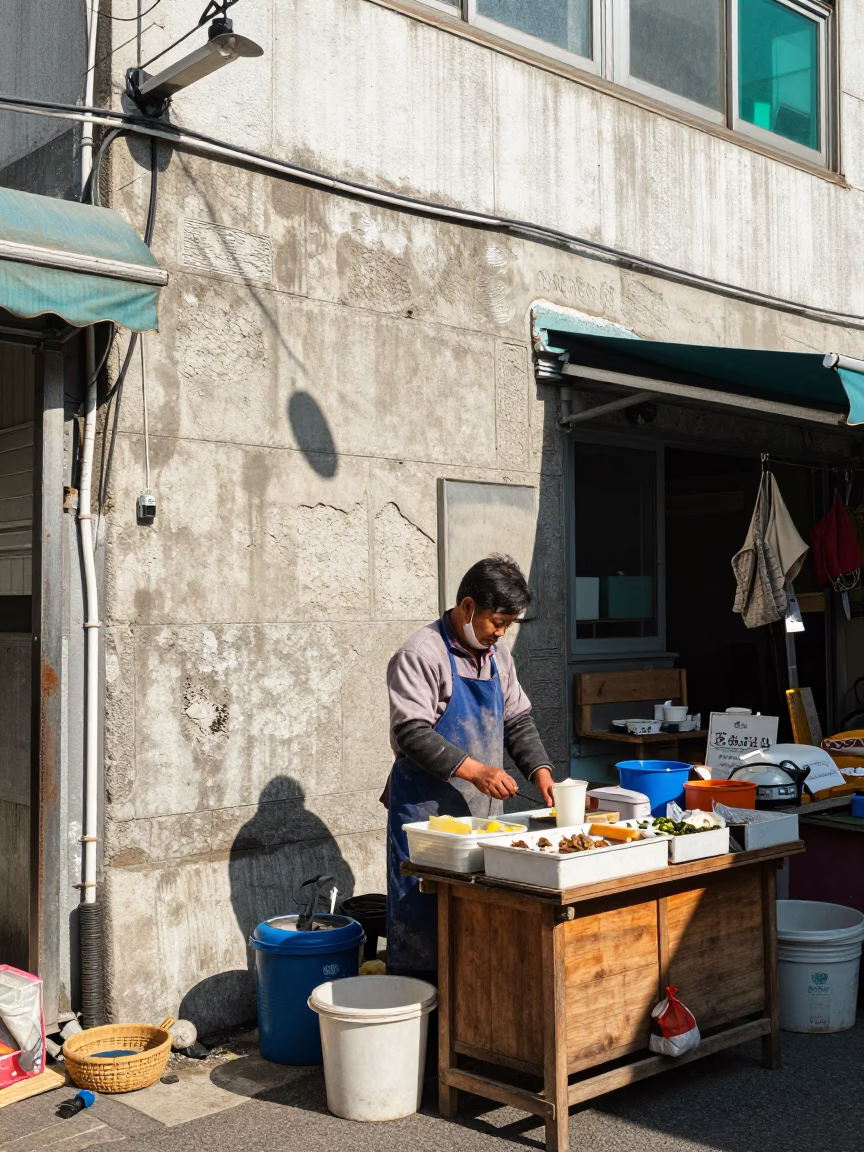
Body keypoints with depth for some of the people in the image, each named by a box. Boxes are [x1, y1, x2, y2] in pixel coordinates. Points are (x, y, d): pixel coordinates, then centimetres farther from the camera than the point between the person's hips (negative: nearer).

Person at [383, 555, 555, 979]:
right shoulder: (421, 653, -13)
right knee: (422, 928, -1)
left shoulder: (497, 656, 12)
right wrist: (474, 770, -25)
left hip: (482, 812, 7)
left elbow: (518, 720, 18)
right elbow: (411, 733, -19)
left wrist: (540, 770, 2)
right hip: (427, 812, -7)